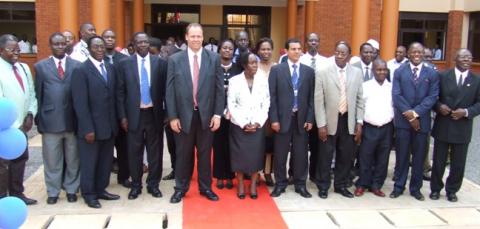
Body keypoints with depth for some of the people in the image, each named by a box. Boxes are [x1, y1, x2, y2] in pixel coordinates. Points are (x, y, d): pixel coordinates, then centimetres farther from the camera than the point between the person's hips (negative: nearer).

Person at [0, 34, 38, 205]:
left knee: (20, 159, 15)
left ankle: (17, 194, 28)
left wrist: (30, 114, -2)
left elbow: (31, 94, 12)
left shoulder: (24, 68, 10)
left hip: (21, 124, 7)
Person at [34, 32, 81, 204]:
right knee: (52, 160, 8)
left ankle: (71, 189, 23)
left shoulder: (77, 65, 4)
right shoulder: (41, 66, 6)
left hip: (72, 119, 0)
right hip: (50, 119, 0)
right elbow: (38, 94, 6)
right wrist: (39, 118, 2)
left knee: (73, 159, 10)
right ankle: (53, 192, 21)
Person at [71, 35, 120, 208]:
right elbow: (80, 103, -15)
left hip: (109, 125, 6)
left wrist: (115, 122, 8)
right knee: (89, 162, 8)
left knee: (106, 161, 14)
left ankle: (101, 190, 29)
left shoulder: (110, 68, 10)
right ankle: (89, 194, 22)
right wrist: (88, 129, -18)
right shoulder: (81, 70, -10)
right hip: (91, 127, -6)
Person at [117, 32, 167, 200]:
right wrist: (122, 116, -4)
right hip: (134, 114, 0)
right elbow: (120, 91, 2)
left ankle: (153, 184, 22)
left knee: (155, 151, 8)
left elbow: (165, 89, 4)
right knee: (134, 151, 7)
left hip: (154, 114, 0)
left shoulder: (160, 63, 2)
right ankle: (136, 185, 21)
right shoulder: (125, 63, 1)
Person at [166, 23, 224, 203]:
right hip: (184, 115, 0)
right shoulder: (175, 59, 0)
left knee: (205, 153, 12)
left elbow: (219, 88, 1)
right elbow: (170, 90, -1)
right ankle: (181, 188, 26)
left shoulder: (214, 58, 1)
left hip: (206, 115, 0)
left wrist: (217, 114, -5)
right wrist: (172, 116, -5)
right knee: (183, 154, 11)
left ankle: (205, 187, 27)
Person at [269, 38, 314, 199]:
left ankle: (300, 184, 21)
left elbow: (311, 97, 6)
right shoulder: (276, 70, 1)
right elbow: (272, 96, -3)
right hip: (283, 118, -2)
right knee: (280, 154, 6)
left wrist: (310, 119, -1)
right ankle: (280, 184, 20)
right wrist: (274, 119, -9)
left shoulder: (309, 71, 7)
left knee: (301, 154, 8)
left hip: (302, 119, 2)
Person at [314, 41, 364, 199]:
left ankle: (341, 185, 28)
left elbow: (360, 100, 7)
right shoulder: (323, 73, -4)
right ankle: (323, 186, 23)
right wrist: (321, 124, -10)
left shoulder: (357, 73, 5)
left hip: (349, 121, 3)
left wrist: (359, 123, 1)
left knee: (346, 156, 11)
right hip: (330, 121, -2)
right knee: (325, 156, 7)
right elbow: (319, 101, -6)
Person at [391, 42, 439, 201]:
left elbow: (432, 97, -3)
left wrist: (415, 113, -14)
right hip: (403, 120, -1)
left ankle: (416, 188, 20)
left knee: (419, 156, 8)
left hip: (422, 120, 1)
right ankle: (398, 186, 16)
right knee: (401, 156, 5)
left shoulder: (432, 74, 6)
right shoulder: (399, 72, 5)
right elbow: (396, 95, -4)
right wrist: (408, 114, -14)